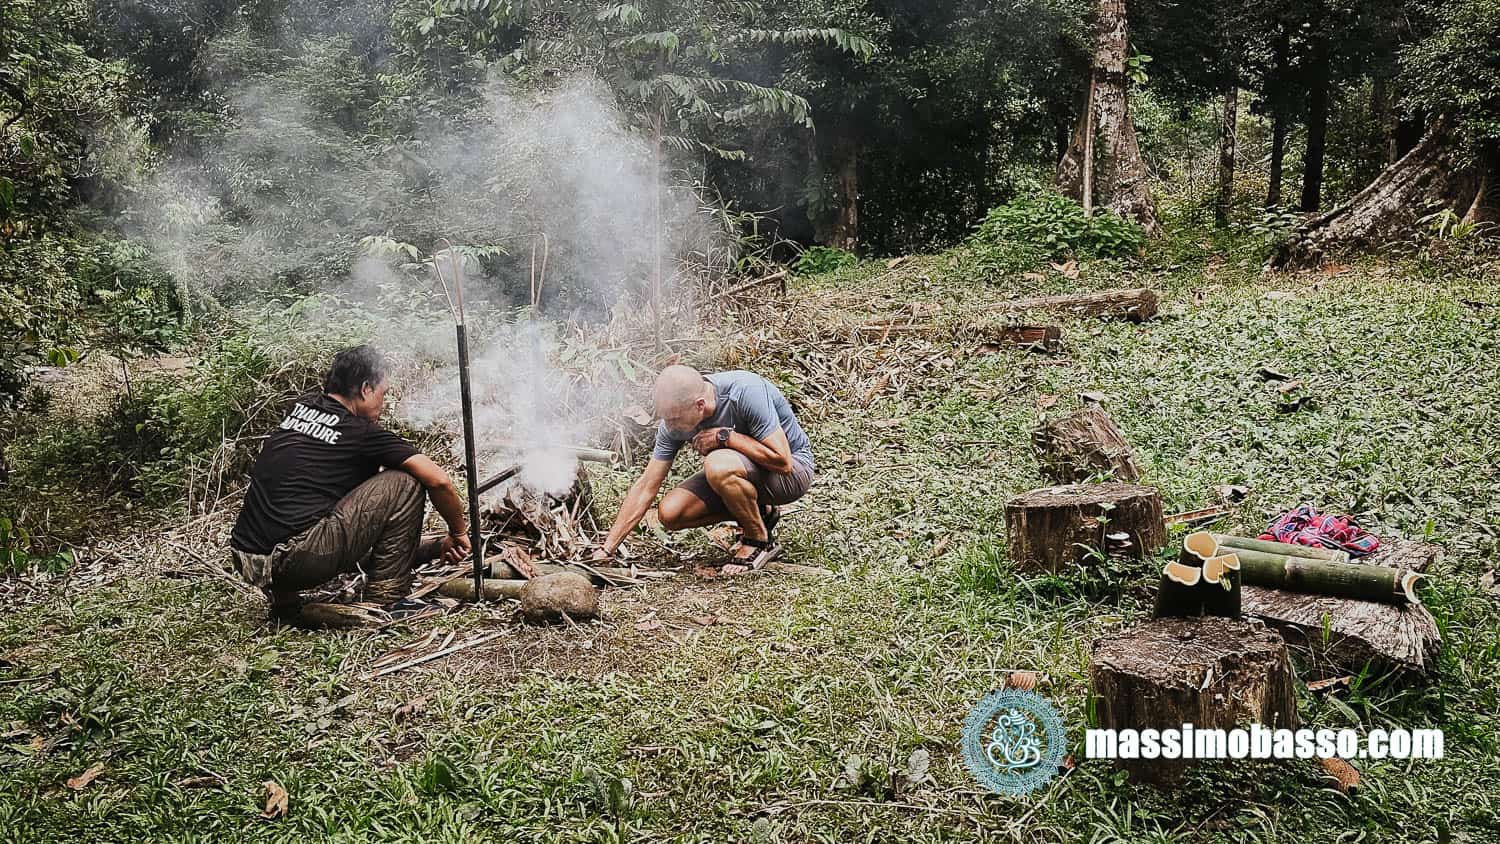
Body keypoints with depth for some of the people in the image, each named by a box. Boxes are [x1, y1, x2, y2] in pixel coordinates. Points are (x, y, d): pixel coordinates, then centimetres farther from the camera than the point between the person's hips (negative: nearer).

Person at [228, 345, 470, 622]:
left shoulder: (302, 407, 16)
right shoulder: (361, 433, -5)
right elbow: (439, 481, -11)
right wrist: (459, 534, 8)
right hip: (296, 561, -8)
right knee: (404, 482, -2)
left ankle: (284, 598, 18)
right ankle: (385, 602, 2)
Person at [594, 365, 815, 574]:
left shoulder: (746, 391, -31)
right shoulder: (675, 416, -13)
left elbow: (783, 462, -31)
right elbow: (646, 487, -8)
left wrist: (724, 436, -28)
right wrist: (606, 550, -10)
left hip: (794, 471, -6)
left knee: (718, 465, -35)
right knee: (670, 513, -12)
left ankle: (761, 541, -10)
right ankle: (760, 513, 6)